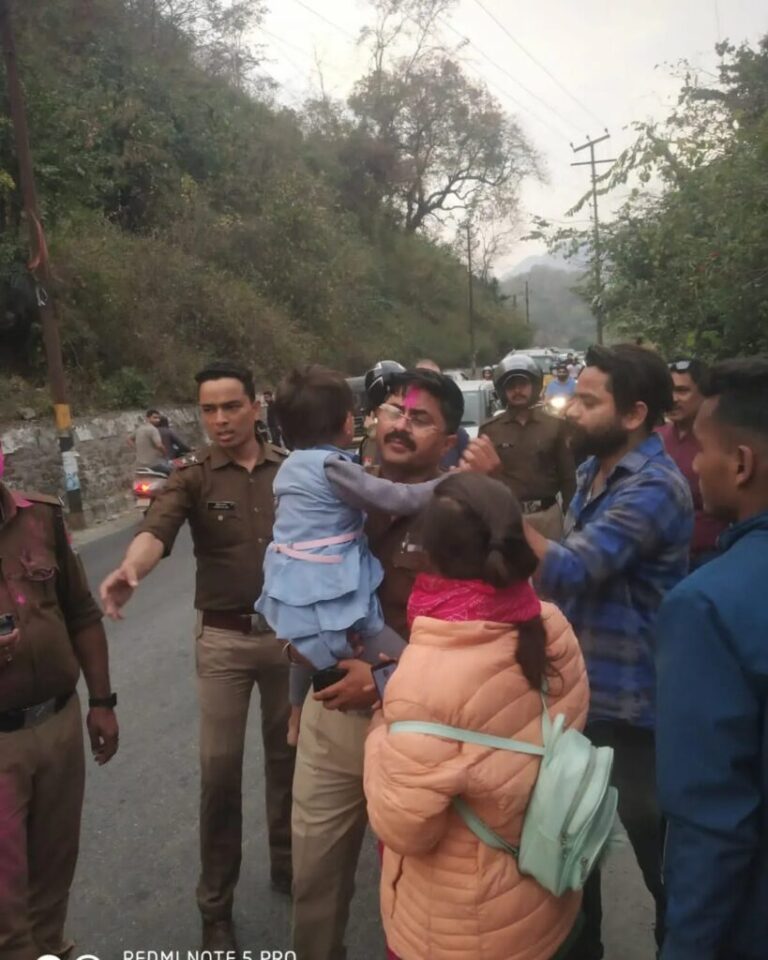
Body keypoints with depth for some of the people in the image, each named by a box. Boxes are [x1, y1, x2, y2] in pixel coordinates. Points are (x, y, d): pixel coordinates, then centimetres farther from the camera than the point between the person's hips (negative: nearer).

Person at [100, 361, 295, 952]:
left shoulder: (290, 469, -1)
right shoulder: (193, 476, -8)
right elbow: (157, 529, -25)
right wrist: (130, 569, -47)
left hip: (290, 632, 2)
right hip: (224, 640, -2)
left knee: (289, 755, 17)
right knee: (219, 770, 5)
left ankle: (288, 864, 40)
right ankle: (216, 906, 25)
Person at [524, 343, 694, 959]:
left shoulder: (653, 489, -23)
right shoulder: (595, 469, 6)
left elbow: (566, 571, -31)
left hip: (630, 700, -9)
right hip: (581, 685, 9)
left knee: (654, 841, 13)